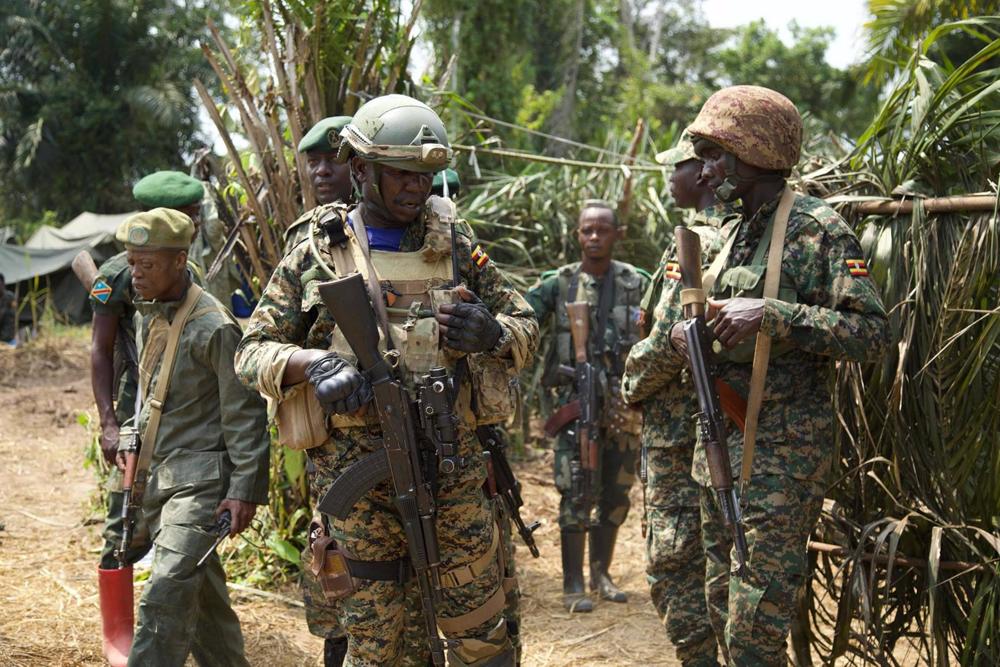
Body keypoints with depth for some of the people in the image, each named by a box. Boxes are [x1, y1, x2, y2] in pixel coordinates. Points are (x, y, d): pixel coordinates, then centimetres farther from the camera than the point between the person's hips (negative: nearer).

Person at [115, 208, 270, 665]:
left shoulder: (213, 327, -16)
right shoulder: (147, 315, 9)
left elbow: (245, 413, -15)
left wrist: (246, 489, -17)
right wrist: (133, 439, 15)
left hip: (200, 478, -8)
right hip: (156, 474, 9)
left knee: (166, 597, -15)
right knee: (200, 592, 16)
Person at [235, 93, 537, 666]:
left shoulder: (458, 251, 7)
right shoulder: (316, 258, 3)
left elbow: (527, 329, 13)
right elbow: (252, 353, 4)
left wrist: (491, 333, -11)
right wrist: (309, 365, -17)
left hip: (454, 472, 1)